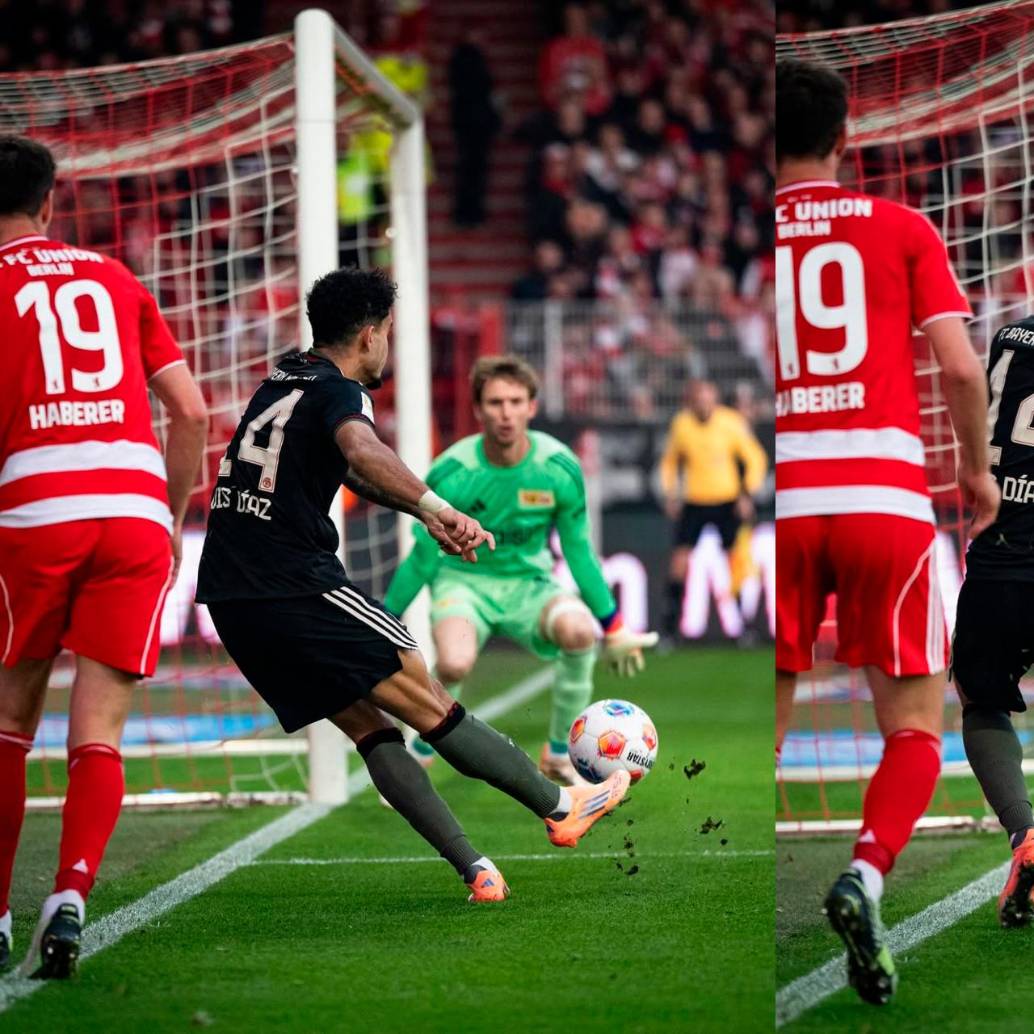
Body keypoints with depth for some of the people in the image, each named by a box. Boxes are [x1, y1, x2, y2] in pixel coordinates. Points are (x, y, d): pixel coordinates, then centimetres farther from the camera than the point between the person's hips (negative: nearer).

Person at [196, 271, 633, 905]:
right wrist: (438, 510, -38)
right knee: (429, 705, 0)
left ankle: (474, 869, 4)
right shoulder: (339, 392, -7)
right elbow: (362, 453, -33)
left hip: (230, 597, 9)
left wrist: (425, 516, 39)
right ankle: (561, 807, 7)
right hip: (296, 586, -8)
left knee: (369, 727, 9)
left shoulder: (282, 379, 20)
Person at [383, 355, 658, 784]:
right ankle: (418, 756, -3)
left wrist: (614, 630, 7)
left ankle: (558, 755, -9)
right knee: (454, 664, -35)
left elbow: (579, 552, 2)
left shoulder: (560, 469, -12)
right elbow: (422, 558, -5)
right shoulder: (450, 474, -17)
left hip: (529, 583, 2)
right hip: (463, 582, -2)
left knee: (579, 630, -32)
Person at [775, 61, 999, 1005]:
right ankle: (867, 874, -20)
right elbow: (960, 365, -2)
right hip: (886, 495, -1)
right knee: (915, 730, 6)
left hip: (778, 501, 1)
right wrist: (977, 466, 14)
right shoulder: (901, 229, 6)